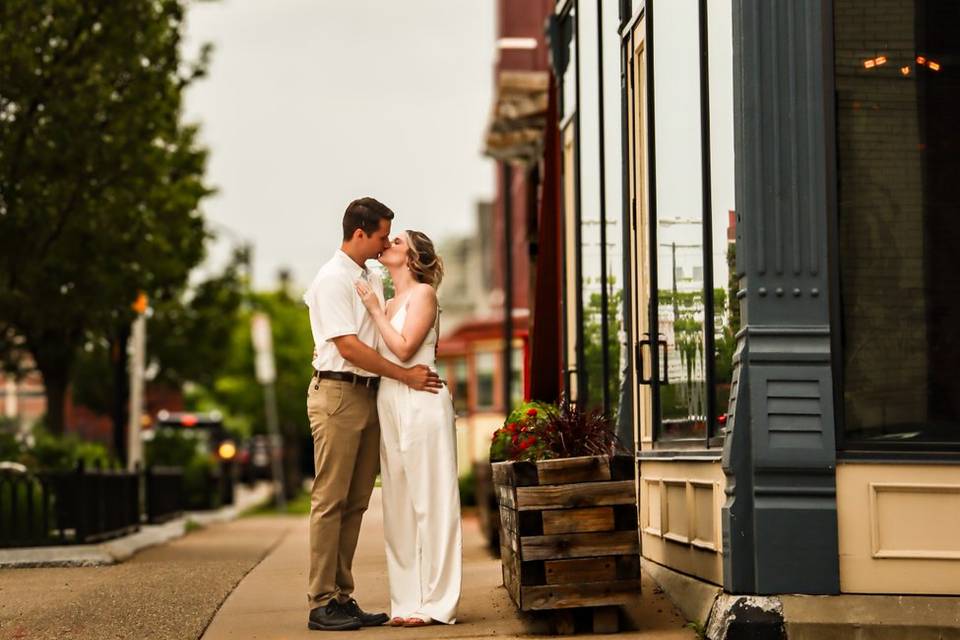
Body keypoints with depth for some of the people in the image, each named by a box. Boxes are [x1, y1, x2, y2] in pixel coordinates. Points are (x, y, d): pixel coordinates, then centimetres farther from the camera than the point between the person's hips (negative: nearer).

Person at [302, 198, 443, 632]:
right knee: (330, 500, -6)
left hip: (368, 395, 9)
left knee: (356, 502, 9)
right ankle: (321, 603, -4)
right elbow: (348, 347, -16)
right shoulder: (332, 280, -9)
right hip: (337, 393, -9)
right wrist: (405, 375, -14)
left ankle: (342, 597, 13)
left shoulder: (374, 281, 17)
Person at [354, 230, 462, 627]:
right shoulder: (388, 304, 20)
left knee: (429, 501, -6)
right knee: (399, 505, 6)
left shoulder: (423, 293, -1)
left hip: (420, 404, -8)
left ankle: (436, 603, -5)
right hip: (390, 406, 8)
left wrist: (374, 310, -6)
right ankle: (408, 601, 10)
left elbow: (404, 349, -12)